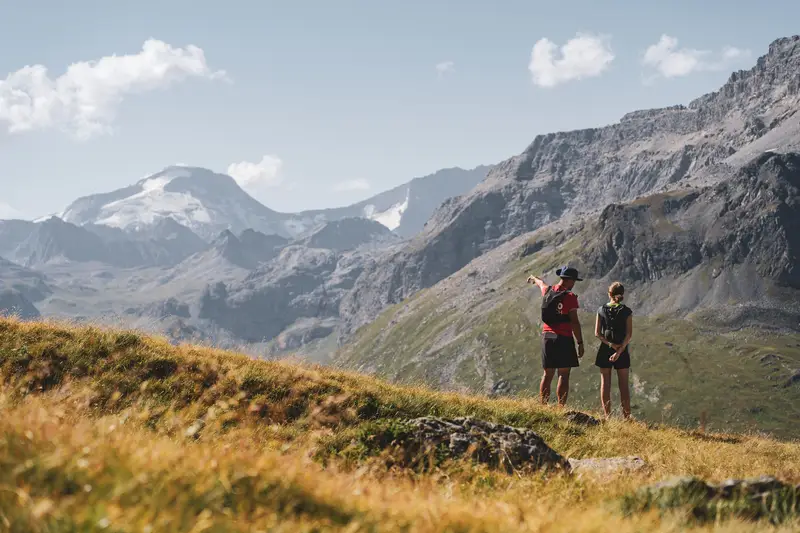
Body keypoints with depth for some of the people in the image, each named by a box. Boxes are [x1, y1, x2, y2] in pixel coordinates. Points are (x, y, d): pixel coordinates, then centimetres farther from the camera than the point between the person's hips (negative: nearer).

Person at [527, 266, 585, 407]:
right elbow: (574, 322, -14)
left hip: (547, 337, 6)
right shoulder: (570, 297, -11)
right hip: (564, 338, -6)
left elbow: (541, 283, 33)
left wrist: (533, 278, 56)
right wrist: (580, 343, -10)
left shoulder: (547, 291, 7)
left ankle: (543, 406, 11)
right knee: (563, 375, -4)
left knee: (548, 374, 11)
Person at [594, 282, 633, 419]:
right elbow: (629, 334, -12)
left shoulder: (601, 310, -1)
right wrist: (620, 350, -15)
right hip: (622, 351, -1)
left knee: (605, 384, 6)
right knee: (623, 385, 7)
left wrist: (610, 344, -11)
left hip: (605, 350, 1)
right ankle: (627, 416, 8)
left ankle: (607, 416, 5)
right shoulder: (626, 311, -5)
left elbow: (597, 333, -6)